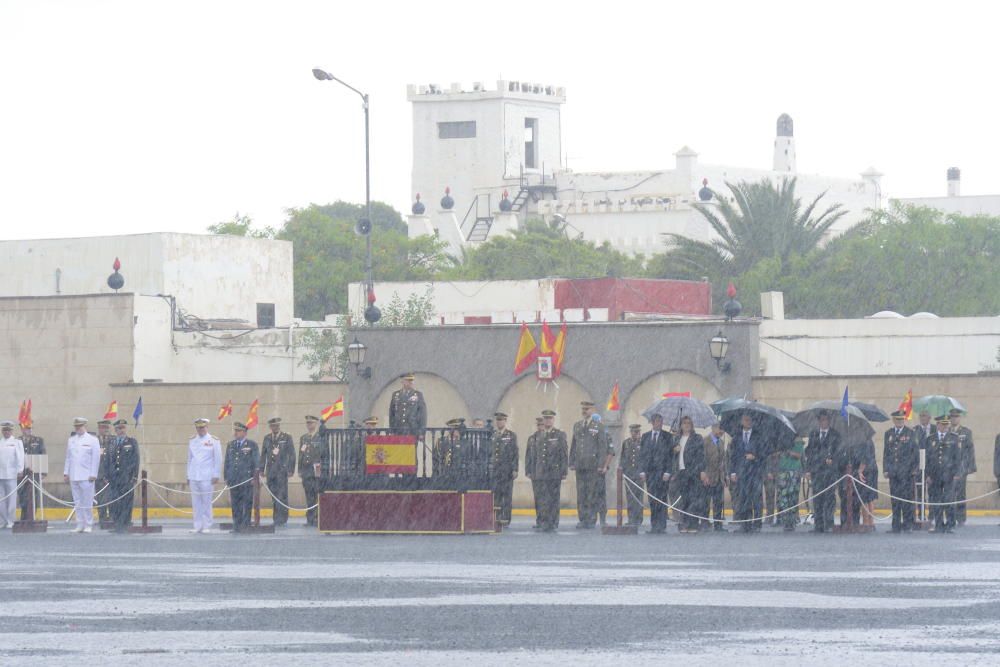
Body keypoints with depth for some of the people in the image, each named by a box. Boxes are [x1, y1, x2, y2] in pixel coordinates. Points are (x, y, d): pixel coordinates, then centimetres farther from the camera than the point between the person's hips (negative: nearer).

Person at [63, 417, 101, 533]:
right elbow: (68, 457, 17)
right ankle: (80, 525, 7)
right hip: (74, 476, 5)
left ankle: (89, 525, 0)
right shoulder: (71, 440, 15)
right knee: (77, 502, 4)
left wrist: (93, 474, -8)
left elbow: (96, 458, -3)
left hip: (86, 476, -5)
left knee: (87, 502, -5)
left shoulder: (92, 440, 0)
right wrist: (66, 472, 10)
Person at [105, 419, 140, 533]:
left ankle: (124, 526, -1)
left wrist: (134, 477, -6)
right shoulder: (111, 443, 14)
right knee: (112, 501, -1)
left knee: (126, 501, -5)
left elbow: (135, 460, 1)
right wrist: (107, 475, 7)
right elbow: (107, 460, 15)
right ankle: (116, 525, 9)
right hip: (113, 478, 3)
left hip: (127, 477, -3)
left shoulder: (132, 442, 5)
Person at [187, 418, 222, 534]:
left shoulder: (213, 441, 1)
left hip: (206, 476, -4)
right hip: (194, 476, 4)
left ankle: (207, 526, 0)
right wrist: (188, 476, 15)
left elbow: (218, 459, 1)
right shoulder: (192, 441, 13)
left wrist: (216, 475, -4)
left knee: (206, 502, -4)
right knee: (196, 502, 3)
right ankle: (198, 526, 7)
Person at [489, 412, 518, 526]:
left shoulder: (512, 435, 1)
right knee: (495, 495, 1)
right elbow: (489, 452, 16)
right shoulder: (492, 435, 13)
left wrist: (515, 469, -9)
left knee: (507, 495, -2)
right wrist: (487, 468, 11)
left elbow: (515, 453, -2)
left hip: (507, 470, -4)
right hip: (494, 470, 4)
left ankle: (506, 518, 0)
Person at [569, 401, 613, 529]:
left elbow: (603, 446, -3)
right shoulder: (577, 426, 15)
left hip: (593, 465, -4)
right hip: (580, 465, 4)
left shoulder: (599, 426, 0)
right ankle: (582, 519, 7)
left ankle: (592, 520, -1)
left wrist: (602, 465, -10)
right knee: (581, 493, 3)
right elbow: (573, 445, 17)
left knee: (593, 493, -4)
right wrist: (572, 463, 9)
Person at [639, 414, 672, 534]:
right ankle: (653, 526, 8)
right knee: (652, 500, 4)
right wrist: (642, 472, 3)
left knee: (661, 499, -8)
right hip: (649, 472, 3)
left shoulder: (667, 437, 4)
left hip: (662, 471, -3)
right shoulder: (645, 436, 12)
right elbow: (643, 455, 11)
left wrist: (667, 472, -9)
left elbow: (669, 455, -1)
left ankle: (661, 527, -7)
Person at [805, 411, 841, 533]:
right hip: (816, 470, 2)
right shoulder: (813, 434, 17)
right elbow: (809, 452, 14)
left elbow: (837, 449, 2)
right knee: (817, 498, 0)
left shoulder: (835, 434, 10)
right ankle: (818, 524, 2)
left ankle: (828, 524, -10)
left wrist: (831, 458, -18)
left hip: (830, 469, -2)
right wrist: (808, 469, 7)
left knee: (829, 497, -10)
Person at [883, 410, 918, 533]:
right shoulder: (888, 434, 14)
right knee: (895, 499, 3)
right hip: (893, 471, 3)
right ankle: (896, 526, 6)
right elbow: (885, 452, 15)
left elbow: (916, 452, 3)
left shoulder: (911, 434, 4)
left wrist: (915, 469, -5)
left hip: (906, 471, -3)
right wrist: (885, 469, 7)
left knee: (906, 498, -5)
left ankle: (907, 525, -1)